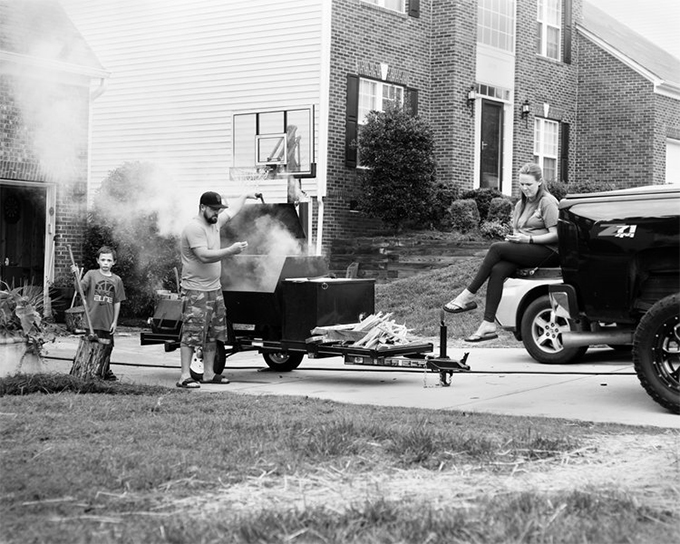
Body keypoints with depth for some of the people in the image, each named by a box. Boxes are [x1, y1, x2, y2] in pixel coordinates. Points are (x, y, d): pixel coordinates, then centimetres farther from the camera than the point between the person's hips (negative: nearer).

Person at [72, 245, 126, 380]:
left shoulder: (116, 280, 6)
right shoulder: (91, 274, 0)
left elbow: (117, 302, 9)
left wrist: (115, 321, 5)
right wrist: (76, 275, -30)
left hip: (108, 322, 3)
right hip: (91, 320, -3)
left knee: (106, 348, 9)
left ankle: (106, 371, 27)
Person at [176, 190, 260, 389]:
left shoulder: (215, 222, 11)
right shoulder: (194, 228, -17)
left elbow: (232, 210, 31)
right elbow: (204, 256, -27)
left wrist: (246, 196, 42)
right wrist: (231, 250, -28)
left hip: (214, 288, 10)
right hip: (196, 291, -10)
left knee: (213, 334, 13)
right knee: (192, 333, -10)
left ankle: (208, 373, 21)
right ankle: (185, 377, -9)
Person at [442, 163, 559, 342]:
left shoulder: (547, 202, -3)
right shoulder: (520, 205, 22)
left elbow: (555, 235, -10)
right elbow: (516, 230, 21)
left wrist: (528, 239, -18)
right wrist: (513, 238, -3)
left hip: (548, 253, -7)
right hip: (524, 253, 7)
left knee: (496, 248, -25)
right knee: (497, 271, -23)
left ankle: (468, 297, -21)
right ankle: (488, 325, -29)